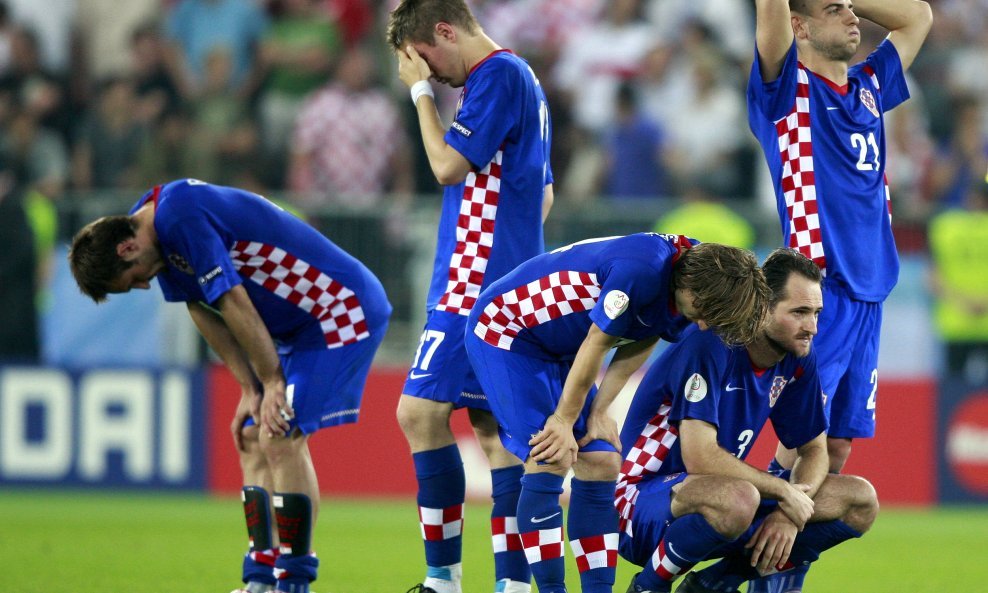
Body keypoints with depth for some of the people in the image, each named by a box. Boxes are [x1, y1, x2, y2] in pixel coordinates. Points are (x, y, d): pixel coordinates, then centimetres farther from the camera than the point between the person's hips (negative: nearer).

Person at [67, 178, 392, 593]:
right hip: (298, 328, 10)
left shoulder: (182, 216, -26)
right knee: (253, 441, 6)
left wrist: (273, 382, -15)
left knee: (281, 439, -15)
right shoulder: (154, 226, 5)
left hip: (342, 310, -10)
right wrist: (250, 390, 5)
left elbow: (234, 302, -23)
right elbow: (201, 308, 10)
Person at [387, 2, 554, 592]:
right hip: (506, 285, 10)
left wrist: (421, 90, -6)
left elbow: (449, 165, -16)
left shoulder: (498, 75, -12)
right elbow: (544, 194, 26)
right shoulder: (520, 77, 20)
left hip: (476, 287, -10)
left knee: (422, 412, -10)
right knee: (492, 425, 9)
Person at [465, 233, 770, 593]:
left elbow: (636, 349, 4)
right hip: (505, 331, -9)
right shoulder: (642, 269, -34)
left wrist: (599, 412, -3)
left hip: (558, 351, 9)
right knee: (550, 461, -18)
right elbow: (595, 346, -24)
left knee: (602, 464, 1)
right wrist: (564, 421, -14)